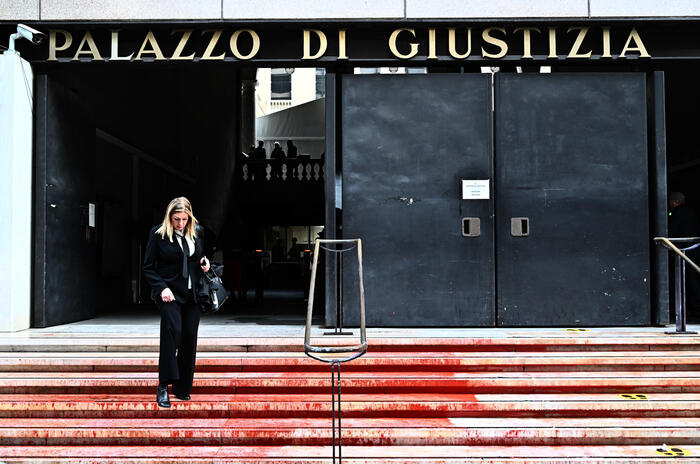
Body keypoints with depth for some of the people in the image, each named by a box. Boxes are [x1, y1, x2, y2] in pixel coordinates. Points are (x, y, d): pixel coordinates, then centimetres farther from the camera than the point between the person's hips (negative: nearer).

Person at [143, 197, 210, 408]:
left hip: (192, 293, 5)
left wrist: (205, 262, 3)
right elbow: (148, 268, -2)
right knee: (172, 329, -24)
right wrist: (162, 288, -15)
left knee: (189, 338, 4)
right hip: (169, 293, -4)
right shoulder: (158, 234, -3)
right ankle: (163, 386, -19)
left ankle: (182, 388, 16)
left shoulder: (197, 232, 9)